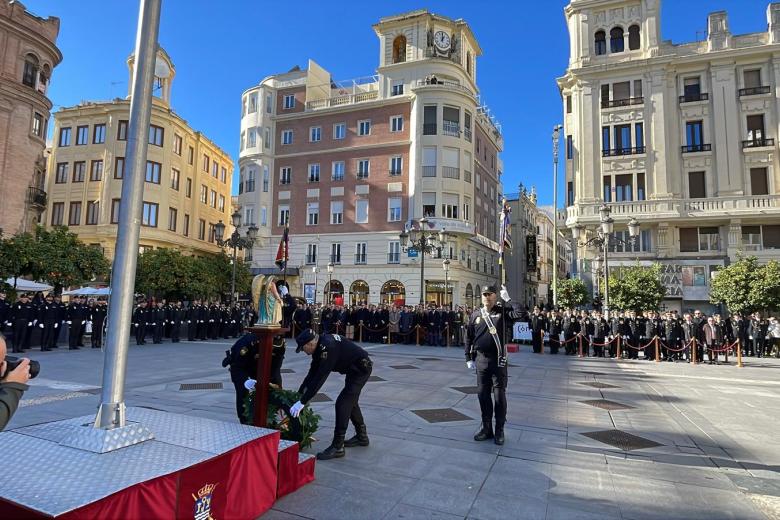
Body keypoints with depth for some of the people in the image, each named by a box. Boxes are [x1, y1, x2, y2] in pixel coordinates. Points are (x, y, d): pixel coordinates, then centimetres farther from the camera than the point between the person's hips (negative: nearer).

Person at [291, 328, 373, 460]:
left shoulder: (328, 347, -31)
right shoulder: (319, 346, -2)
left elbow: (319, 378, -32)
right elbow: (312, 373, 6)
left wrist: (302, 402, -29)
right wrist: (299, 394, 6)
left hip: (361, 369, -10)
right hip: (353, 369, 10)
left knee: (342, 403, -13)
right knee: (350, 401, 21)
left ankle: (337, 447, -6)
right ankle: (362, 436, 37)